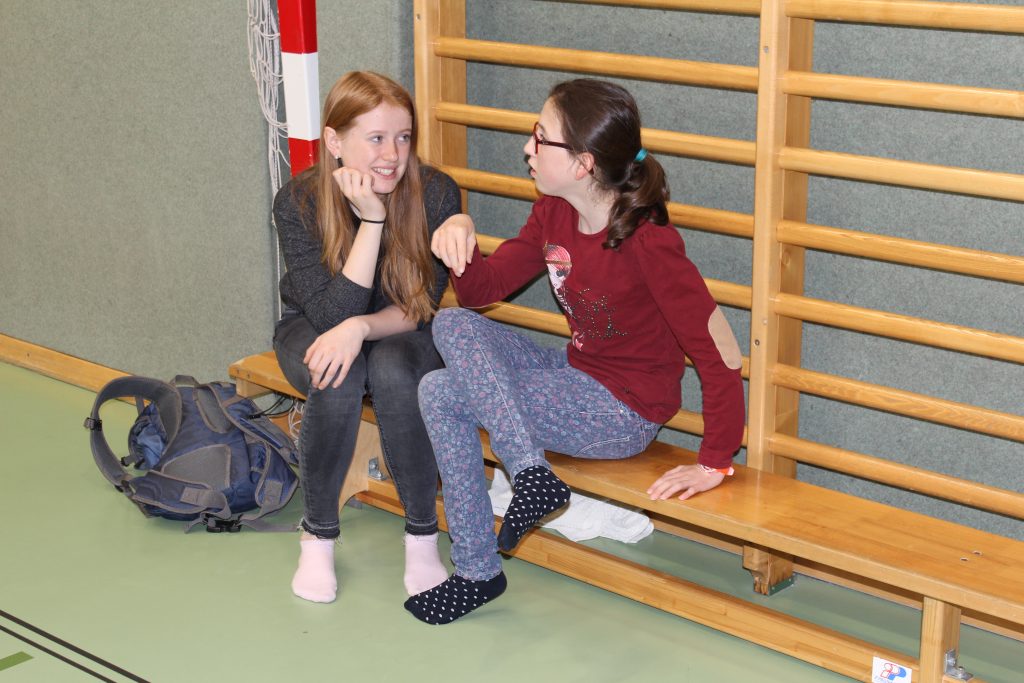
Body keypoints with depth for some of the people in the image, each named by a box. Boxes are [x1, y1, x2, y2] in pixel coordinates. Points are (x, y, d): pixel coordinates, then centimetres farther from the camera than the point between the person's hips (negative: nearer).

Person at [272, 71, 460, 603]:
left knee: (393, 370, -34)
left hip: (403, 338, 0)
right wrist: (370, 219, -36)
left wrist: (362, 327, -35)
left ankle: (422, 536, -17)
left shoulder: (436, 194, -21)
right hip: (313, 330, 0)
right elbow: (332, 313, -28)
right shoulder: (299, 202, -23)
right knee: (337, 378, -34)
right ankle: (317, 536, -12)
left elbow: (419, 309, -15)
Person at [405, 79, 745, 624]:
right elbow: (485, 288, 7)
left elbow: (721, 355, -24)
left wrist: (715, 463, -20)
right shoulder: (552, 215, -1)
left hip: (622, 414, -8)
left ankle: (480, 572, -3)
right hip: (574, 374, 9)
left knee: (441, 394, -14)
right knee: (453, 324, -8)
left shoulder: (648, 243, -26)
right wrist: (460, 235, -14)